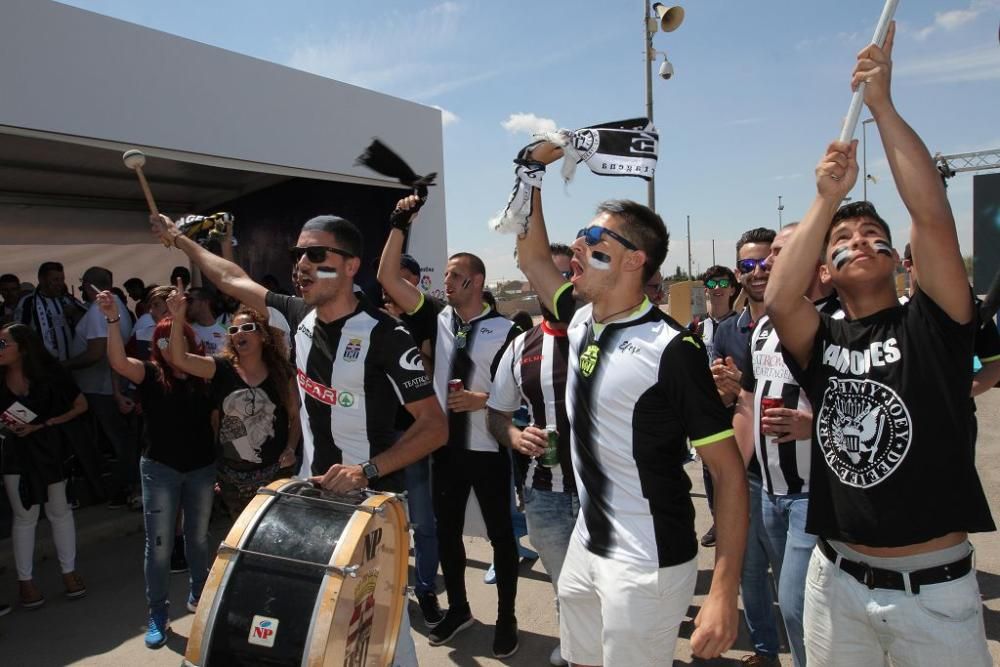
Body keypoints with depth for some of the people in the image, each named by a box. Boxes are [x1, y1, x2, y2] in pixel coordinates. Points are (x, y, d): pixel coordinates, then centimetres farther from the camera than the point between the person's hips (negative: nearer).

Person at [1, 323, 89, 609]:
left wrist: (41, 425, -14)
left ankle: (69, 572, 22)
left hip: (47, 449, -1)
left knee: (59, 511, 9)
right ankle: (25, 580, 21)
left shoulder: (48, 373, -13)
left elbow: (81, 405, -9)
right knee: (24, 516, 10)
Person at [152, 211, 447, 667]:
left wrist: (368, 469, -30)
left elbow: (435, 425, -21)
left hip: (369, 498, -6)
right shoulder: (301, 316, -1)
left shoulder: (384, 335, -20)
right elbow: (234, 280, 17)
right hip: (312, 491, 6)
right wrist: (179, 240, 24)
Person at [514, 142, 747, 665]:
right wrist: (533, 171, 10)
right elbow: (532, 257, 17)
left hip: (648, 563, -7)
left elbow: (729, 470, -17)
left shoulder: (671, 349, -19)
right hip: (585, 545, 7)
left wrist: (723, 594, -22)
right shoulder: (582, 322, 1)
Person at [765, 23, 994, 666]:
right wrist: (827, 198, -19)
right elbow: (779, 299, -20)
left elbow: (934, 217, -18)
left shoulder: (933, 325, -4)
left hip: (937, 589, -2)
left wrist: (883, 106, -17)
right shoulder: (821, 343, 2)